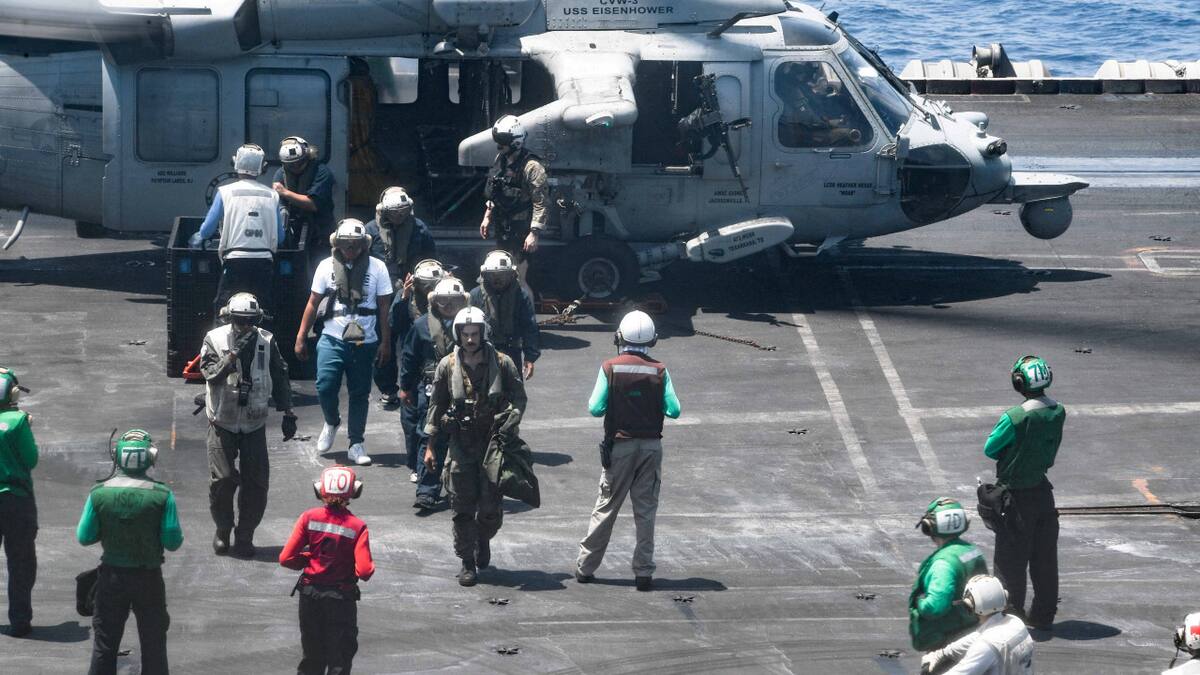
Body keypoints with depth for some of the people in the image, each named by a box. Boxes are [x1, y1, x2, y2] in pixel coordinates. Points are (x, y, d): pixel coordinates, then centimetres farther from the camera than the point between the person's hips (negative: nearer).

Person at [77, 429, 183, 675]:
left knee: (104, 645, 13)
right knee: (153, 644, 13)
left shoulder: (99, 494, -11)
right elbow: (173, 542, -12)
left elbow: (84, 537, -4)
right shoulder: (162, 495, -15)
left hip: (111, 575, 1)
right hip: (149, 578, -1)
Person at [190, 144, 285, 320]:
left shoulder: (226, 192, -1)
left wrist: (197, 239, 23)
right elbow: (280, 237, 9)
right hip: (264, 262, 2)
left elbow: (207, 229, 0)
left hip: (235, 261, -2)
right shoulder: (272, 196, 7)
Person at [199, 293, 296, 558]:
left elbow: (280, 379, 9)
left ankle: (245, 536, 12)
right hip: (223, 423, -2)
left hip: (255, 424, 2)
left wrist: (288, 413, 10)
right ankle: (222, 530, 16)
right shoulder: (215, 340, -6)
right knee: (222, 479, -6)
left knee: (256, 482, -1)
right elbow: (210, 374, -17)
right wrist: (232, 356, -29)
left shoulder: (266, 342, 0)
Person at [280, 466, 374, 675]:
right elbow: (364, 571, -19)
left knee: (312, 658, 19)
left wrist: (307, 560, 8)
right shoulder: (357, 526, -14)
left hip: (309, 593, 3)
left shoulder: (309, 518, -9)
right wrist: (369, 568, 3)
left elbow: (286, 559, -10)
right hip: (342, 598, -3)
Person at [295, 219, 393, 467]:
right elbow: (313, 303, 7)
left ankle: (356, 444, 15)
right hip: (332, 339, 0)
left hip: (364, 342, 0)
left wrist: (385, 342, 1)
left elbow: (384, 307, 2)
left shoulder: (377, 268, -2)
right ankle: (331, 422, 20)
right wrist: (301, 337, 5)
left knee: (360, 394, 6)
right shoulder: (327, 266, 1)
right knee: (325, 387, -10)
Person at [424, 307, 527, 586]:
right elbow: (436, 406, 7)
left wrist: (510, 422, -13)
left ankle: (483, 540, 31)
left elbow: (519, 398, 5)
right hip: (460, 445, 1)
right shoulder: (447, 366, 1)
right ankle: (467, 562, 11)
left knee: (490, 508, 0)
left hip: (493, 442, -1)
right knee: (462, 508, 0)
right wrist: (430, 446, 7)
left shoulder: (502, 364, -2)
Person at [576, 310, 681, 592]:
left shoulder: (610, 368, -8)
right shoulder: (659, 371, -4)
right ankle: (644, 572, 5)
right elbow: (674, 410, -6)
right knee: (646, 510, 7)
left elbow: (595, 408, -9)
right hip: (651, 445, 1)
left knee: (606, 507, 9)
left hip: (619, 445, -1)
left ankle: (585, 567, 15)